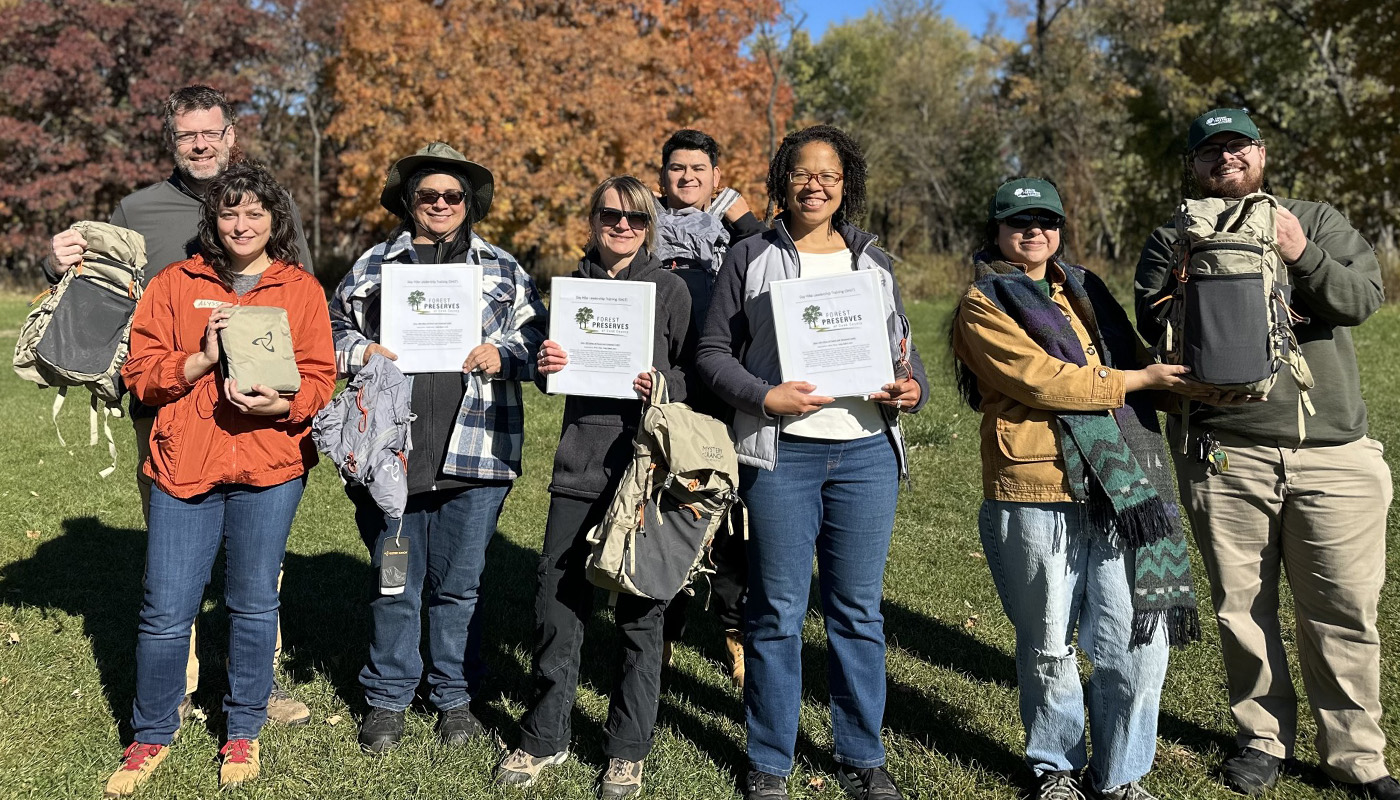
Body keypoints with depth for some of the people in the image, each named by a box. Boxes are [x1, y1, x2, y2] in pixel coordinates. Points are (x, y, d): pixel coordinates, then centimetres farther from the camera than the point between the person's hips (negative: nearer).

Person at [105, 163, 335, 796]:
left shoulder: (301, 290, 6)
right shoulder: (175, 285, 8)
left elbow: (319, 378, 1)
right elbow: (139, 371, 3)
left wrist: (282, 404, -19)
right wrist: (201, 359, -13)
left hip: (270, 466, 0)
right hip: (184, 464, 1)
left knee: (253, 603, 8)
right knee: (165, 609, 3)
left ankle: (243, 731, 27)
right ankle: (152, 736, 25)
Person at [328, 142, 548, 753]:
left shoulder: (502, 269, 12)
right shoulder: (375, 265, 12)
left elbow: (537, 338, 10)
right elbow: (334, 329, 16)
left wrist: (503, 357, -8)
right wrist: (361, 352, -4)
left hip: (475, 453, 0)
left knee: (459, 584, 9)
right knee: (394, 582, 8)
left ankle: (454, 696, 26)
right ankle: (387, 698, 25)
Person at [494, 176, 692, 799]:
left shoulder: (669, 289, 2)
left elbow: (698, 376, 3)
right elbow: (555, 377, 17)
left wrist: (660, 385, -16)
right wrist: (546, 366, -4)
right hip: (579, 466, 3)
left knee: (639, 612, 5)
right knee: (556, 604, 5)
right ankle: (545, 739, 26)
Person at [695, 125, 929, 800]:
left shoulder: (872, 261, 14)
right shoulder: (750, 258, 6)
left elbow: (904, 347, 18)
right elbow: (712, 351, 3)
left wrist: (912, 388, -4)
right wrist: (765, 397, -13)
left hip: (866, 450, 3)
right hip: (781, 453, -2)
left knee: (858, 610, 9)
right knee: (777, 611, 4)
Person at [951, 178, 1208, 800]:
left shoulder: (1082, 289, 20)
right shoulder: (983, 307, 0)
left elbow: (1128, 360, 28)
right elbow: (1046, 381, -11)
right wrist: (1145, 378, -5)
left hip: (1118, 488, 5)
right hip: (1035, 496, -5)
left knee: (1140, 640, 0)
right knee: (1047, 644, 7)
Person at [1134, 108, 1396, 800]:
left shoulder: (1315, 221, 12)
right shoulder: (1173, 240, 10)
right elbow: (1152, 324, -4)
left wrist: (1302, 257, -17)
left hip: (1333, 452, 1)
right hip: (1225, 455, 0)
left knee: (1344, 611, 5)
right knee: (1242, 608, 8)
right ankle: (1262, 738, 26)